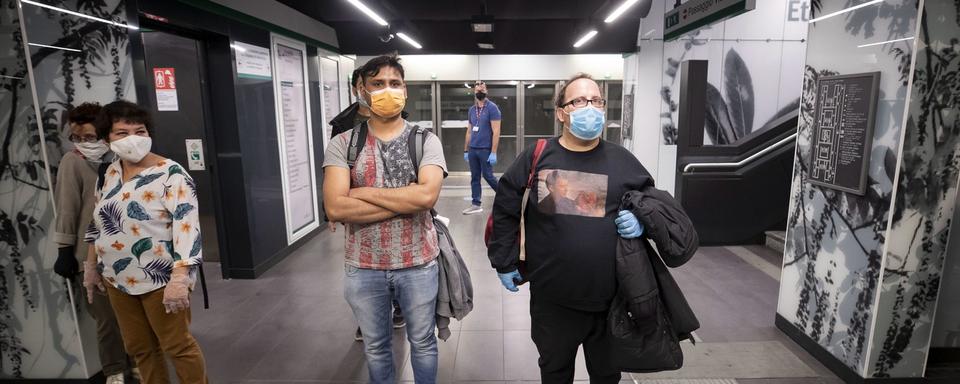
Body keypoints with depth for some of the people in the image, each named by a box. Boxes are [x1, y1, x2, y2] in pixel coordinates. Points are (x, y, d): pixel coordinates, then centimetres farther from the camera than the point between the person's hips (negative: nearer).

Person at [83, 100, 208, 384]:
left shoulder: (170, 174, -17)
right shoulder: (110, 173, 6)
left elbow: (186, 226, -24)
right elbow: (100, 223, 18)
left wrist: (179, 278, -31)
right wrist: (91, 266, 20)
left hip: (160, 279, -7)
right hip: (118, 279, 7)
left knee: (177, 346, 4)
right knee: (138, 348, 17)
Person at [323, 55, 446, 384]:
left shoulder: (426, 141, -6)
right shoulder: (342, 144, -5)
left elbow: (427, 195, -23)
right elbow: (335, 208, -18)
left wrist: (364, 192, -18)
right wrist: (407, 201, -20)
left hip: (418, 264, 0)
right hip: (364, 267, 1)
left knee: (423, 342, 19)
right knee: (375, 347, 21)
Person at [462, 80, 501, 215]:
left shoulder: (492, 108, -7)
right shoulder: (471, 110, 11)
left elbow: (496, 132, -12)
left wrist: (493, 152, -18)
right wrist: (466, 150, 13)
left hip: (485, 149, -6)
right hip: (472, 149, 6)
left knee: (488, 176, -1)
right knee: (474, 177, 8)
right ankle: (476, 205, 16)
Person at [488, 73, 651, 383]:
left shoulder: (623, 161, 0)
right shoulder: (536, 158, -5)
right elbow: (505, 211, 1)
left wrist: (642, 223, -10)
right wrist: (505, 263, 2)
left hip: (611, 297, 2)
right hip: (552, 297, -1)